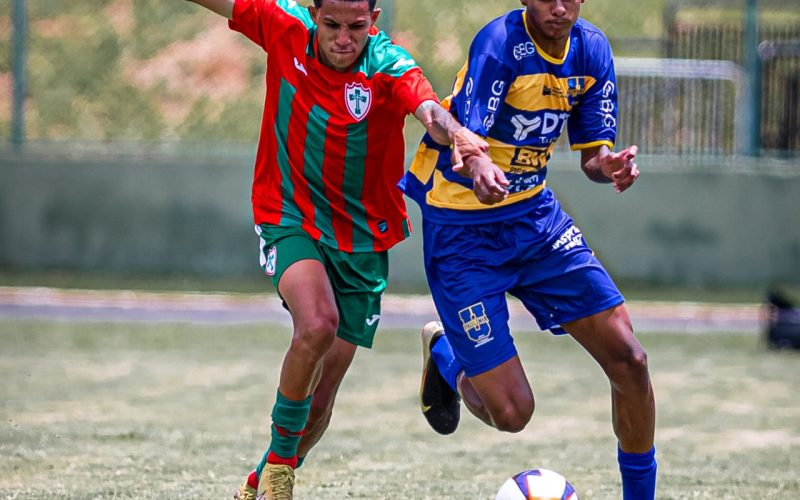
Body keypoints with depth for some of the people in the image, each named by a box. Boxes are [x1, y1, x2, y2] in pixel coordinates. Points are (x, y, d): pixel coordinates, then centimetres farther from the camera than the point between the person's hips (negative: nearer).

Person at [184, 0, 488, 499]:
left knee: (320, 397, 4)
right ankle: (279, 459, -10)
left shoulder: (389, 66, -18)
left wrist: (456, 135, -60)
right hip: (291, 220, -1)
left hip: (362, 239, 1)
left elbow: (429, 109, -37)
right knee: (317, 325, -30)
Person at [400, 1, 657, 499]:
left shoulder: (591, 49, -2)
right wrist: (480, 168, -54)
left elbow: (593, 154, 2)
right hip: (461, 230, -6)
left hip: (535, 215, 6)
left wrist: (612, 166, -22)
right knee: (512, 413, -9)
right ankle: (445, 355, 25)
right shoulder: (500, 43, -22)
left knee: (628, 358, -5)